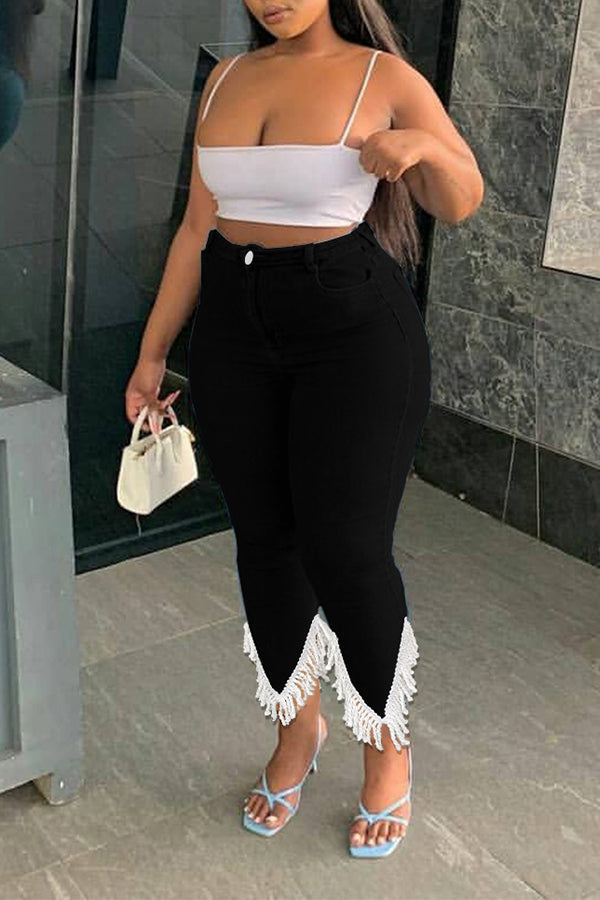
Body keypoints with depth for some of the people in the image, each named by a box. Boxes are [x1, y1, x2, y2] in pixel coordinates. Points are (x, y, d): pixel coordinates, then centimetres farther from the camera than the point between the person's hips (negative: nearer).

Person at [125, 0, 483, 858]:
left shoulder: (384, 76, -3)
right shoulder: (227, 77, 10)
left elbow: (461, 202, 7)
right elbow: (198, 225, 12)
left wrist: (425, 146, -16)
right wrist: (153, 351, 11)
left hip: (355, 333, -4)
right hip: (235, 329, 5)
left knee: (345, 549, -4)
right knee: (265, 539, 9)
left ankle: (388, 745, 22)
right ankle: (298, 724, 32)